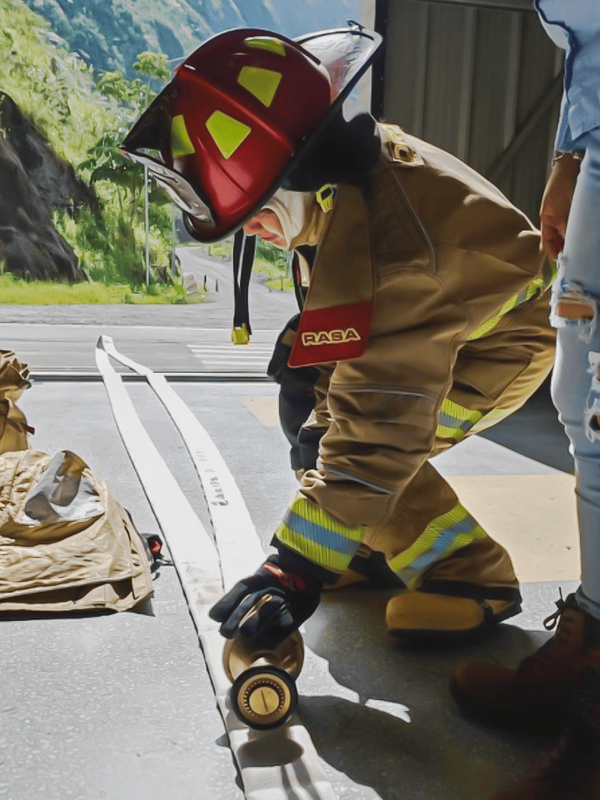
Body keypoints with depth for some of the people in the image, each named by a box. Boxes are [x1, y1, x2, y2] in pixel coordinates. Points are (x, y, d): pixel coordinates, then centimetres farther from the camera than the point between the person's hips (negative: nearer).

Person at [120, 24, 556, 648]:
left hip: (505, 340, -9)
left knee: (374, 439, -23)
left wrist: (294, 571, -37)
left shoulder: (387, 256, -40)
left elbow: (378, 435, -40)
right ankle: (383, 546, 15)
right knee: (309, 409, 2)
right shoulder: (340, 175, -13)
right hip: (449, 311, 9)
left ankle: (473, 578, -5)